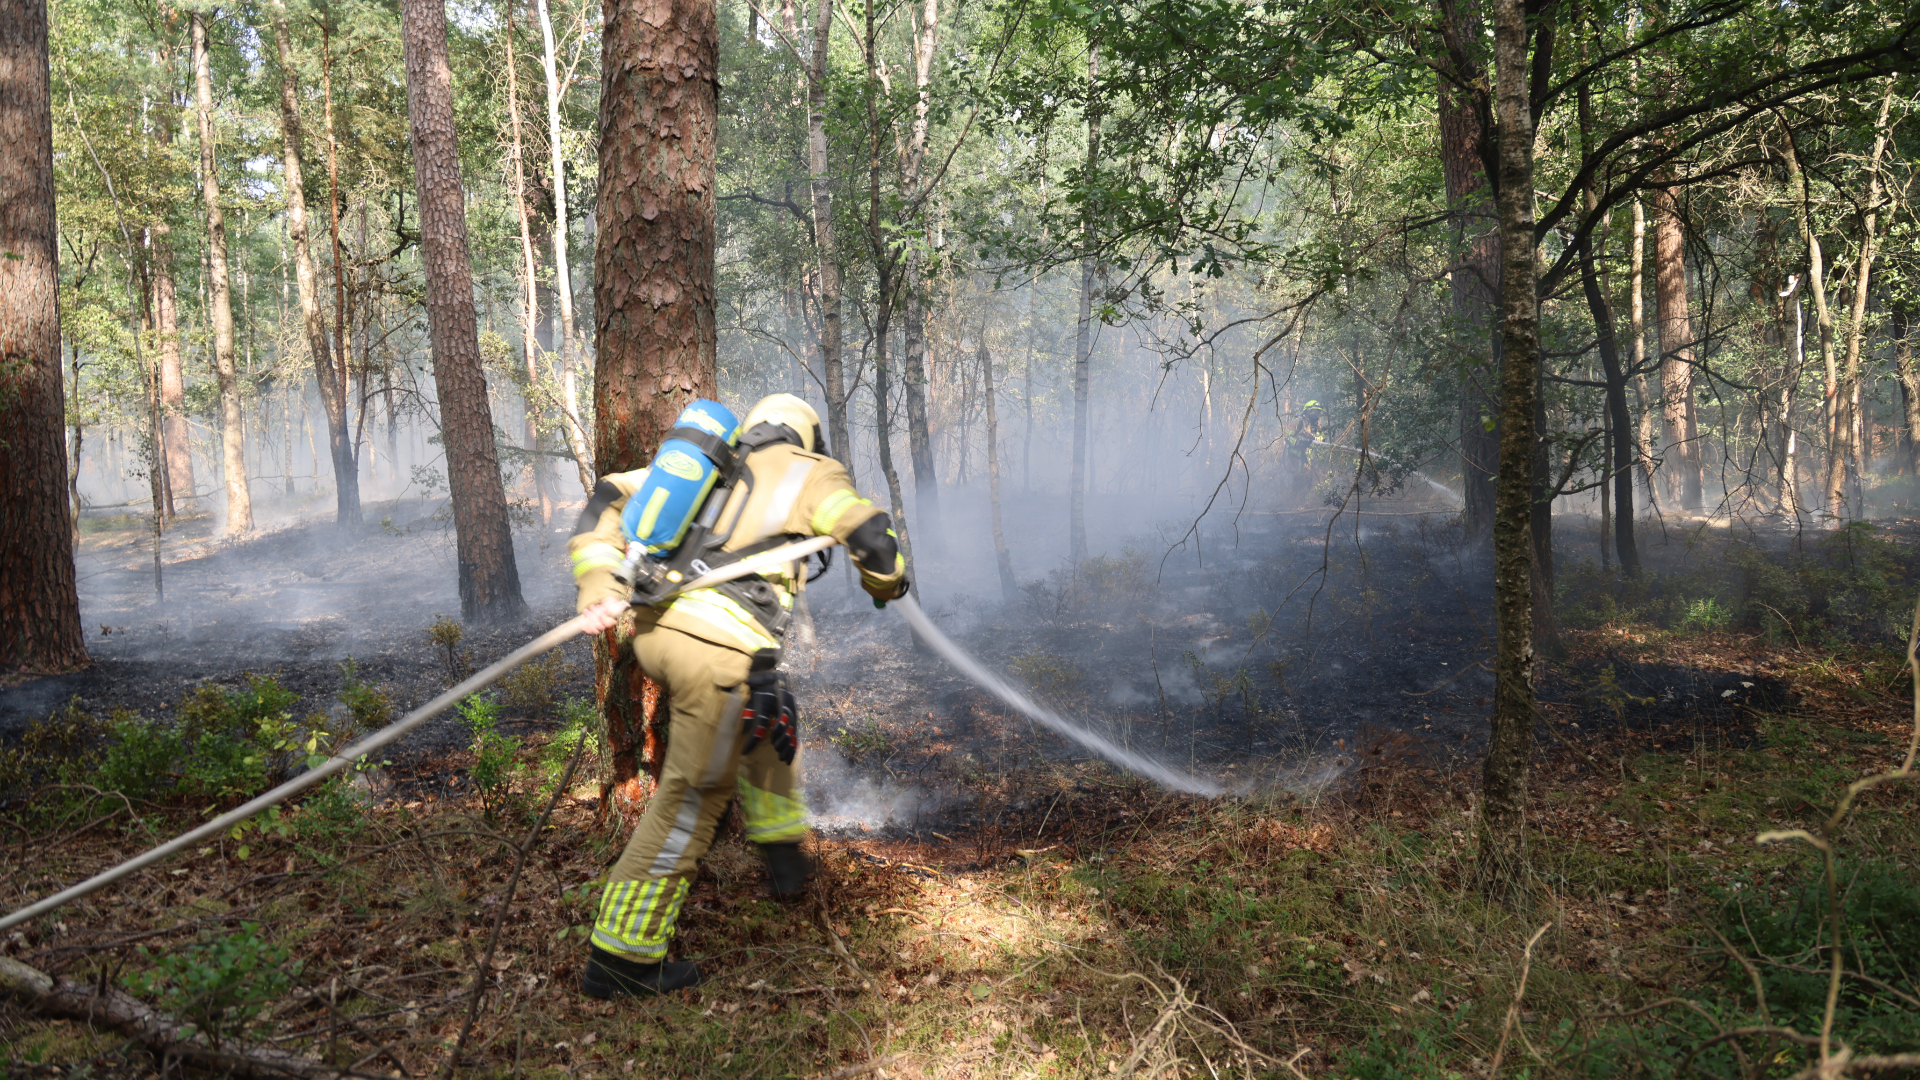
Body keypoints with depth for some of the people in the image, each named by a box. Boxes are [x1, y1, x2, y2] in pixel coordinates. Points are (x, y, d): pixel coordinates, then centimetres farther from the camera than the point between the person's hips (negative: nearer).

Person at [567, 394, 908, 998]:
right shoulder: (809, 472, 12)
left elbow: (611, 497, 18)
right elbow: (871, 538, 2)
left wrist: (598, 584, 8)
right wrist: (887, 585, 24)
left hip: (654, 628, 7)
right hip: (720, 646, -7)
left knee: (764, 714, 31)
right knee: (692, 796, 2)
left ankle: (782, 851, 39)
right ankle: (621, 958, 8)